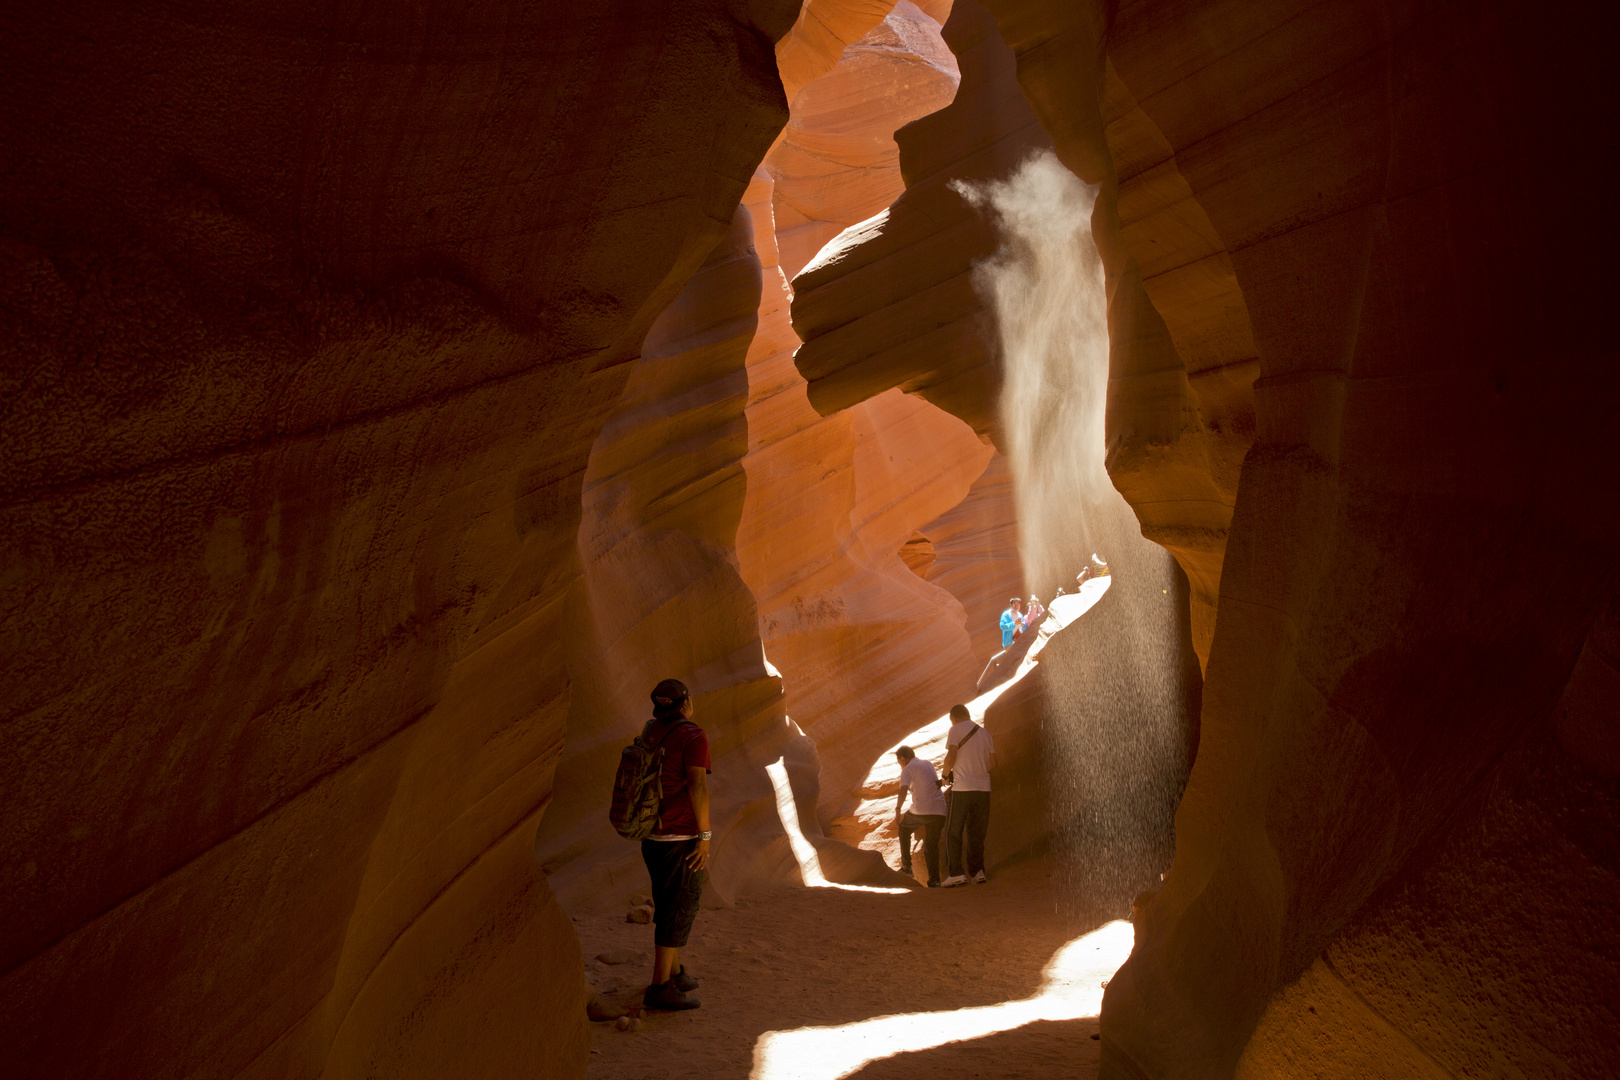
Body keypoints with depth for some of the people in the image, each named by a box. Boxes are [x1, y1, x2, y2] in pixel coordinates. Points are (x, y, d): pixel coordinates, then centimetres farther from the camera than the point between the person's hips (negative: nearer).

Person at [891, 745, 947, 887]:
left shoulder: (908, 769, 1)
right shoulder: (929, 764, 21)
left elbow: (903, 790, -17)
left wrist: (898, 810, -27)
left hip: (921, 810, -5)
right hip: (939, 811, 5)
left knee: (904, 830, 23)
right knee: (931, 846, 12)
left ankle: (906, 866, 19)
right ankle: (934, 880, -1)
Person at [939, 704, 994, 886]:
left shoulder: (956, 730, -2)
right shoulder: (986, 734, 15)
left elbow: (951, 756, -12)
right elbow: (993, 762, 12)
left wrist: (946, 774, 3)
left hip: (962, 788, -5)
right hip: (983, 787, 5)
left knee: (953, 832, 2)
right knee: (976, 833, 13)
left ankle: (957, 873, -4)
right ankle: (977, 870, 4)